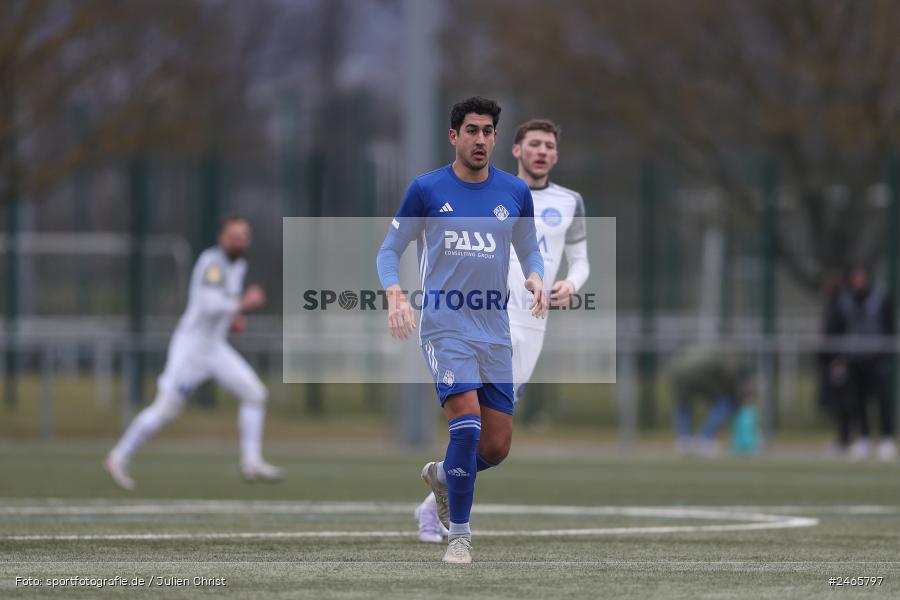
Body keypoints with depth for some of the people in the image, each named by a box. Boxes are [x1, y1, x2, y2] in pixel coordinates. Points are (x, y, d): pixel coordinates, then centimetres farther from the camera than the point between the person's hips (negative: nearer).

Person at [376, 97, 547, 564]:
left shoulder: (515, 192, 5)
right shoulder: (426, 190, -3)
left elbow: (529, 249, 17)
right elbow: (390, 249, 4)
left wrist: (535, 278, -6)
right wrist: (395, 294, -15)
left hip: (495, 329, 4)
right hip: (444, 326, -4)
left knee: (497, 446, 3)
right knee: (467, 421, -21)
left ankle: (442, 474, 37)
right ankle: (459, 534, -7)